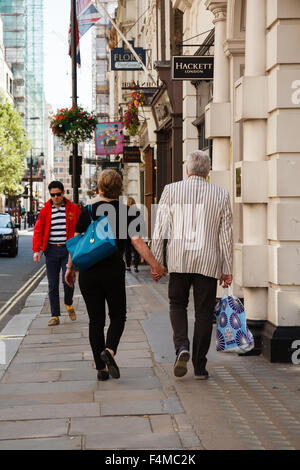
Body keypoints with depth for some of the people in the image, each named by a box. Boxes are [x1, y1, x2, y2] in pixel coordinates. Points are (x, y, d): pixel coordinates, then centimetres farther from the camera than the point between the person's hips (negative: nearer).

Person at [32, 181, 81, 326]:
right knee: (52, 284, 3)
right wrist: (36, 250, -4)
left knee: (67, 280, -11)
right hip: (51, 250, 2)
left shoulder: (73, 208, 2)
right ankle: (55, 316, 11)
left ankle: (69, 304, 20)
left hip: (68, 250, -2)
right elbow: (38, 230, 6)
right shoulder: (45, 210, 5)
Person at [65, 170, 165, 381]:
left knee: (96, 320, 9)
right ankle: (109, 350, -13)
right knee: (118, 316, 14)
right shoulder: (126, 211, -2)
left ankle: (101, 368, 9)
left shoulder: (88, 211, 4)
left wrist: (71, 267, 15)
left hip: (88, 272, 2)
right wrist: (155, 265, -3)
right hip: (113, 272, -2)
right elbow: (137, 241, -8)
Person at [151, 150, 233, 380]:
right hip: (208, 262, 0)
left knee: (177, 305, 18)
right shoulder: (221, 195, 1)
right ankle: (200, 366, 10)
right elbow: (226, 234, 3)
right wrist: (227, 269, 8)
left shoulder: (171, 190, 0)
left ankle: (182, 346, -6)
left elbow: (160, 228, -1)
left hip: (179, 260, 0)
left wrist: (156, 262, 4)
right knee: (204, 312, 8)